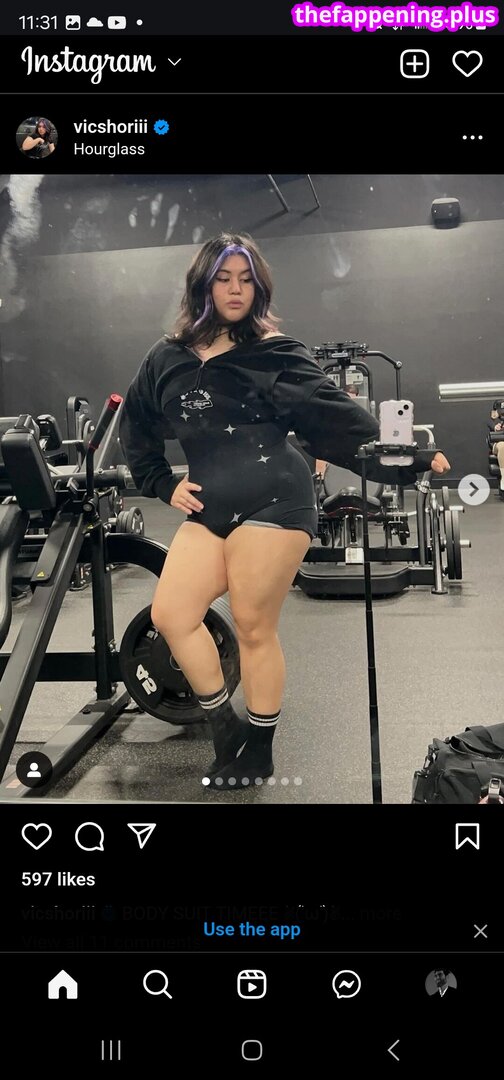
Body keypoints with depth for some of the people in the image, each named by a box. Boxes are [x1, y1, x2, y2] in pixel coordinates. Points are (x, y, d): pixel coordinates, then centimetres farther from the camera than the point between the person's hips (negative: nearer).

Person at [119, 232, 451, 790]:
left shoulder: (275, 353, 0)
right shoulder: (167, 358, 12)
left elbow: (336, 416, -6)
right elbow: (134, 425, 22)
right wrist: (162, 484, 15)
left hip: (274, 502, -5)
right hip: (208, 510, 5)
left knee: (254, 628, -1)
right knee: (170, 616, -3)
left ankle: (258, 751, 18)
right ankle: (226, 726, 16)